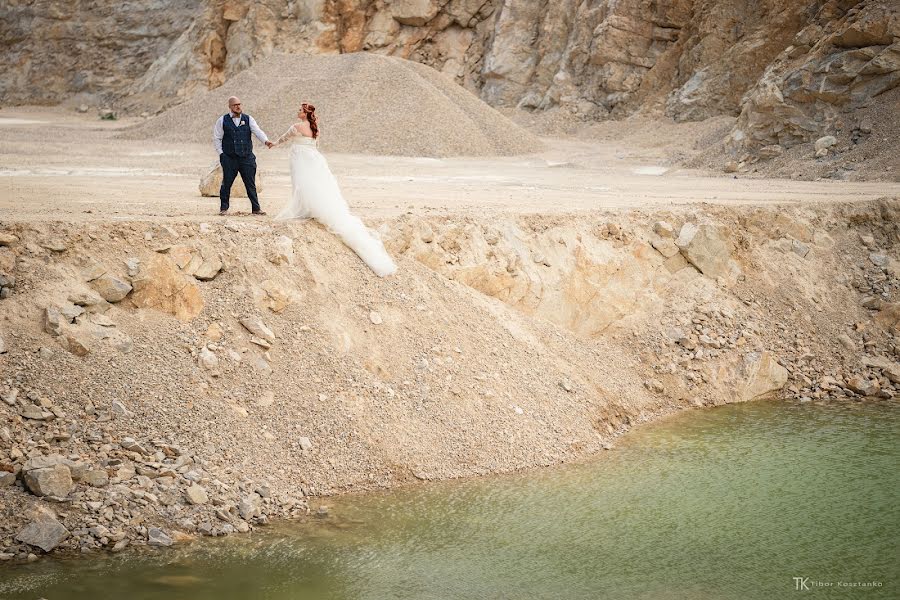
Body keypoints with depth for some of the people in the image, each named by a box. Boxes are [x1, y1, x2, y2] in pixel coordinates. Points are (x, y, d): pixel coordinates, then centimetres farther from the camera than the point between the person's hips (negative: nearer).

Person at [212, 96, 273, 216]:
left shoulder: (248, 119, 7)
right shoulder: (222, 121, 5)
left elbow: (257, 131, -7)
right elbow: (216, 138, 8)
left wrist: (266, 141, -25)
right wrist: (221, 153, -1)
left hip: (247, 158, 1)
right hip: (229, 158, -1)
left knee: (251, 184, 1)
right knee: (226, 184, 1)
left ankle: (256, 208, 7)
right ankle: (224, 208, 13)